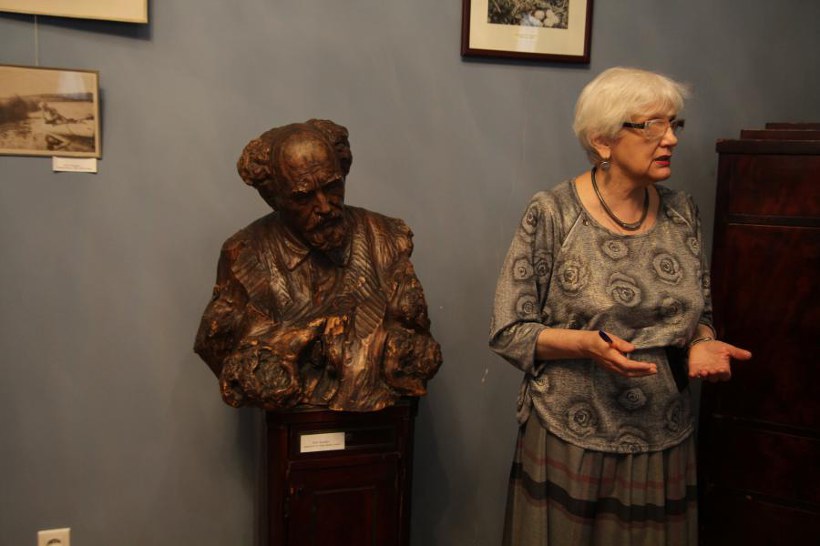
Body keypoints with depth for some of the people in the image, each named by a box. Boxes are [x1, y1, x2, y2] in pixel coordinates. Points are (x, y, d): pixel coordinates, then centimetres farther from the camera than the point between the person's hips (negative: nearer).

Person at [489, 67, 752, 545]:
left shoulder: (683, 213, 2)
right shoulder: (552, 214, -12)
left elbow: (700, 314, 13)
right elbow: (509, 332, -11)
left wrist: (702, 344, -8)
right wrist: (584, 344, -25)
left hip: (665, 444, 4)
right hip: (569, 443, -4)